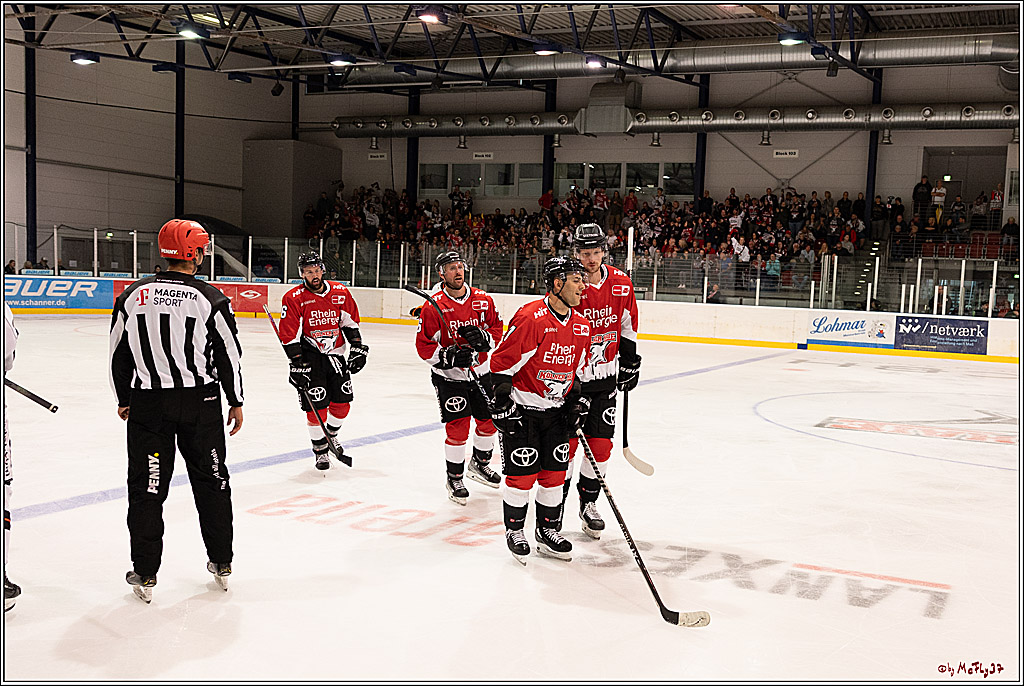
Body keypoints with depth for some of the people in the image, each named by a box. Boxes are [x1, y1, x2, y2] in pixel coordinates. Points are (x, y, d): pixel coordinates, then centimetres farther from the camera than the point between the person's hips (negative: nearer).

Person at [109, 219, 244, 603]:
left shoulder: (132, 296, 0)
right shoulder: (210, 299, -7)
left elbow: (118, 352, 6)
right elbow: (228, 354, -4)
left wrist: (124, 399, 19)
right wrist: (236, 402, 7)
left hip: (147, 403, 1)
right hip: (200, 402, -1)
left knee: (146, 486, 8)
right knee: (211, 480, 13)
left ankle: (145, 575, 12)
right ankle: (221, 564, 22)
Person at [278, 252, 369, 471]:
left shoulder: (340, 293, 0)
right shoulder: (294, 298, -12)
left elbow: (351, 322, 12)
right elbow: (289, 335, -12)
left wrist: (357, 348, 6)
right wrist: (297, 365, -16)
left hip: (336, 353, 4)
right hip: (309, 356, -4)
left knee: (342, 403, 7)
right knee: (316, 407, -7)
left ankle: (331, 436, 36)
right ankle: (320, 450, 11)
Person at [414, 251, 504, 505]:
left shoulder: (483, 300, -3)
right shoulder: (433, 306, -14)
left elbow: (497, 330, 4)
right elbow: (424, 346, -12)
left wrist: (484, 338, -17)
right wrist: (449, 356, -26)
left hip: (481, 372, 5)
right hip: (448, 376, -4)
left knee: (489, 420, 13)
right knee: (458, 427, -9)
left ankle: (480, 463, 40)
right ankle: (454, 478, 11)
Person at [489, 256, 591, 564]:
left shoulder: (582, 326, 3)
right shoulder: (530, 317, -20)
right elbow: (502, 363, -17)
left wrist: (577, 400, 7)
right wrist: (504, 404, -17)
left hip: (556, 410, 6)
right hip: (521, 408, -6)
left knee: (555, 474, 10)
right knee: (522, 475, -1)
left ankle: (548, 532, 24)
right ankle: (514, 531, 18)